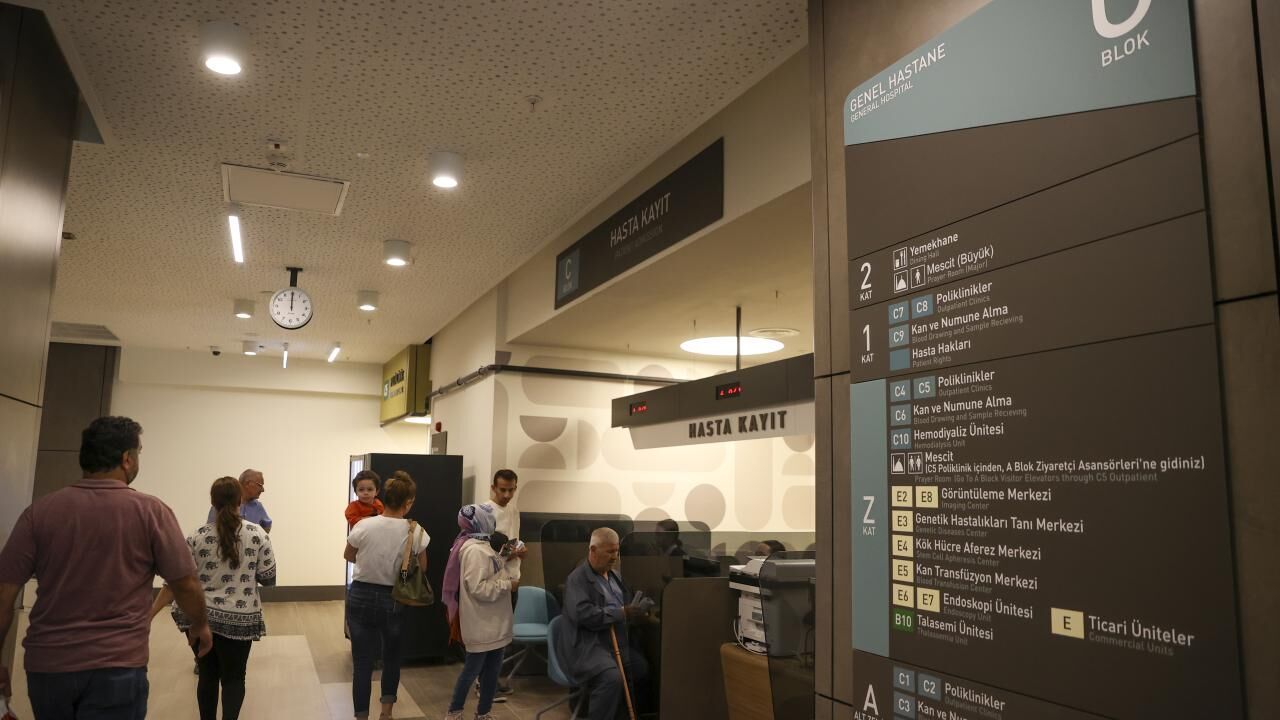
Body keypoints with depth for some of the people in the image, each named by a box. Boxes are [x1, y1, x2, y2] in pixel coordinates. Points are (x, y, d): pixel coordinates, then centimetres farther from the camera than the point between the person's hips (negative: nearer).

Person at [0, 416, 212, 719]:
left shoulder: (40, 510, -2)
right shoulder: (151, 511, -8)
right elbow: (186, 585, -5)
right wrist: (199, 626, 13)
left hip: (46, 664, 4)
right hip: (117, 666, -4)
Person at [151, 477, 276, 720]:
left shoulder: (197, 537, -2)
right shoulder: (258, 535, -7)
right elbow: (268, 578, -4)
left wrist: (150, 612, 4)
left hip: (200, 617, 2)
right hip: (239, 619, -2)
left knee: (207, 676, 18)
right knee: (233, 678, 10)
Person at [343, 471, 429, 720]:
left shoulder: (364, 526, -13)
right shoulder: (415, 532, -13)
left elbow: (348, 556, 7)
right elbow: (422, 568, 2)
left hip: (361, 597, -1)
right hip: (393, 600, 1)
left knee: (362, 662, 9)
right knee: (392, 656, 23)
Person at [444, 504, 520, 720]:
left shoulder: (486, 544, 9)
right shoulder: (475, 550, -22)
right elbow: (478, 588, -26)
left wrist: (509, 560, 0)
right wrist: (507, 585, -20)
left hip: (494, 621, 9)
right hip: (481, 624, -9)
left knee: (493, 668, 15)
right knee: (473, 669, 4)